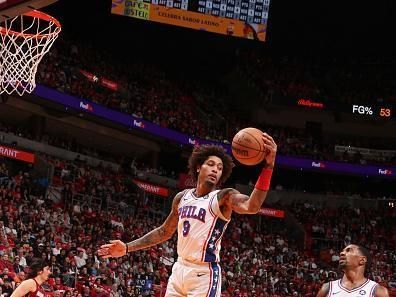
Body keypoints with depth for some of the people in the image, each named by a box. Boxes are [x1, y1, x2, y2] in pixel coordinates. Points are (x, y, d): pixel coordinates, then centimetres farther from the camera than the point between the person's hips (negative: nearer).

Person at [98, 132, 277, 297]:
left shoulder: (224, 197, -10)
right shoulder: (181, 198, 9)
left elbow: (251, 206, -32)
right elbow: (164, 232, 22)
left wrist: (268, 165, -46)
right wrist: (127, 248, 19)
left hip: (204, 274, -7)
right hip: (180, 269, 7)